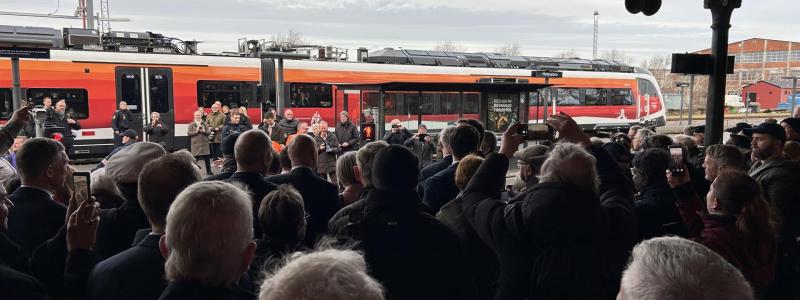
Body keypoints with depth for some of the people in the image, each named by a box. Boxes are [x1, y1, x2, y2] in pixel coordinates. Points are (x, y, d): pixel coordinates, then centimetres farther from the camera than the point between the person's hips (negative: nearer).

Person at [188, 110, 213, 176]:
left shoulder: (205, 124, 8)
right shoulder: (191, 124, 2)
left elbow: (209, 132, 4)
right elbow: (188, 133, -6)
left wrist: (204, 131, -15)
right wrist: (196, 131, -16)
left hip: (204, 143, 2)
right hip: (195, 143, -2)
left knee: (207, 158, 3)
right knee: (195, 158, -2)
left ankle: (208, 171, 13)